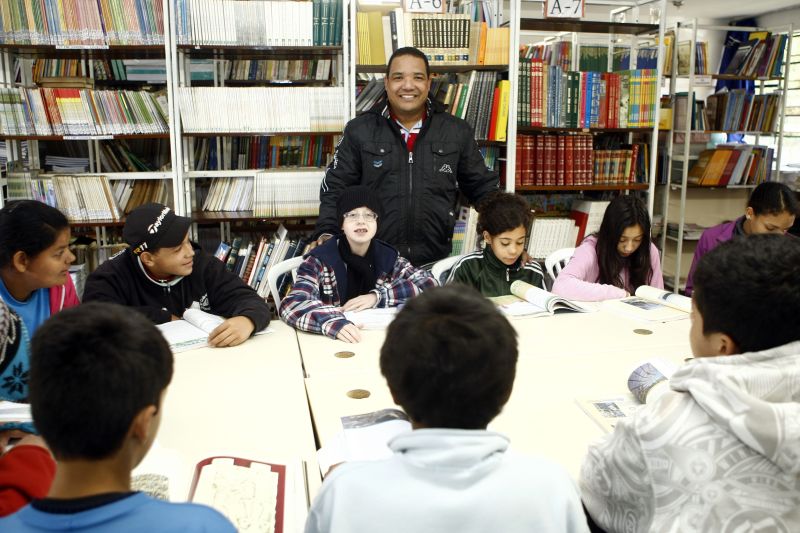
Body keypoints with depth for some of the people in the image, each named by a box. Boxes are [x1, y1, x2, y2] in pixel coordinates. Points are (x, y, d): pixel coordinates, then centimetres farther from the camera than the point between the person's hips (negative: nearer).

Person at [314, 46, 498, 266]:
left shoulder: (457, 132, 5)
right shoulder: (359, 131, 1)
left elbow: (482, 186, 10)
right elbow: (335, 188, 3)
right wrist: (326, 234, -11)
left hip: (436, 261, 1)